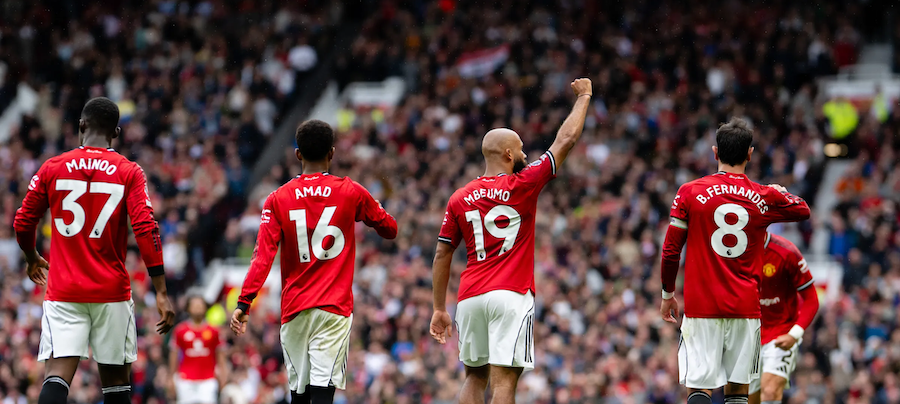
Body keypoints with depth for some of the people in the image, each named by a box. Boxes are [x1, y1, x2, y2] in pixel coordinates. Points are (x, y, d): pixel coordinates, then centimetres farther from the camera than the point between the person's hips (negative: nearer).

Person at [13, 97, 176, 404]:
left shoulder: (52, 168, 3)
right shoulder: (129, 173, -1)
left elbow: (23, 224, 8)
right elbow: (146, 229, -10)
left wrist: (33, 260, 30)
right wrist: (161, 292, -10)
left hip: (63, 292, 0)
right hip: (112, 293, 0)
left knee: (57, 377, -9)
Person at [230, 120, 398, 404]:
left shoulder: (278, 199, 2)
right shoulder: (351, 192, 1)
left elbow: (264, 256, -7)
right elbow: (390, 230, 16)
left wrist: (244, 303, -7)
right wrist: (374, 210, 35)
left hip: (294, 308, 2)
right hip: (334, 306, -2)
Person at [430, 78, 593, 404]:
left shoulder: (459, 199, 10)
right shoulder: (522, 185, -2)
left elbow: (442, 256, 11)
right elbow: (566, 140, 3)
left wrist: (439, 309, 17)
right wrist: (583, 97, 16)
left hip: (470, 298, 5)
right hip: (510, 296, -5)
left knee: (474, 378, 15)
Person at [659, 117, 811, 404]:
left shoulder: (690, 193, -2)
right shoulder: (766, 197, 2)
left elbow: (670, 251, 2)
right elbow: (803, 210, 23)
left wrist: (667, 294, 15)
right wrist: (780, 192, 42)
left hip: (701, 306, -1)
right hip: (746, 309, 1)